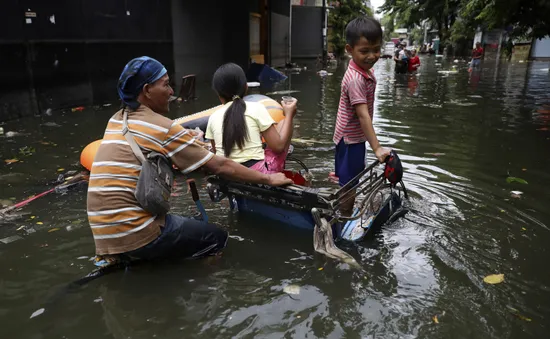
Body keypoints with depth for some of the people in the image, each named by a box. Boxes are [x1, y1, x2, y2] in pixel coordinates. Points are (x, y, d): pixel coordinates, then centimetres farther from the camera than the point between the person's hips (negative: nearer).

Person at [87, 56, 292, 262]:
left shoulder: (116, 121, 11)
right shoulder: (162, 127, -12)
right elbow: (220, 167, -11)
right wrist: (268, 179, -2)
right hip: (136, 235, -8)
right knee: (217, 238, 8)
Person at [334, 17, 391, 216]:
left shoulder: (366, 68, 2)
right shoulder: (356, 79, -29)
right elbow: (363, 116, -34)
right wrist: (377, 147, -37)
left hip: (354, 136, 10)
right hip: (350, 138, -10)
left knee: (352, 178, 24)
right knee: (349, 183, 3)